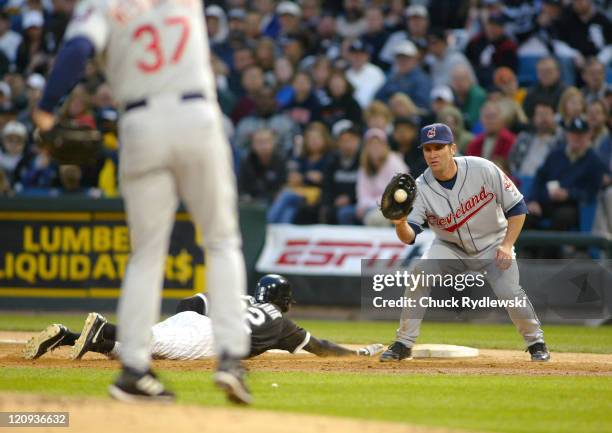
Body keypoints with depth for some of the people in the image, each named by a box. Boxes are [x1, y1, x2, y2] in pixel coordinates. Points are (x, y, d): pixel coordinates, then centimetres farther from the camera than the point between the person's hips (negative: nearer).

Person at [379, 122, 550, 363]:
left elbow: (517, 207, -14)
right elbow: (409, 237, -27)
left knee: (509, 291, -21)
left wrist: (507, 245, -24)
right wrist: (400, 225, -50)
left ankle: (536, 342, 6)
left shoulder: (483, 170, -23)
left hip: (492, 245, -2)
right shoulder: (421, 188, -19)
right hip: (451, 248, 2)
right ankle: (403, 345, -7)